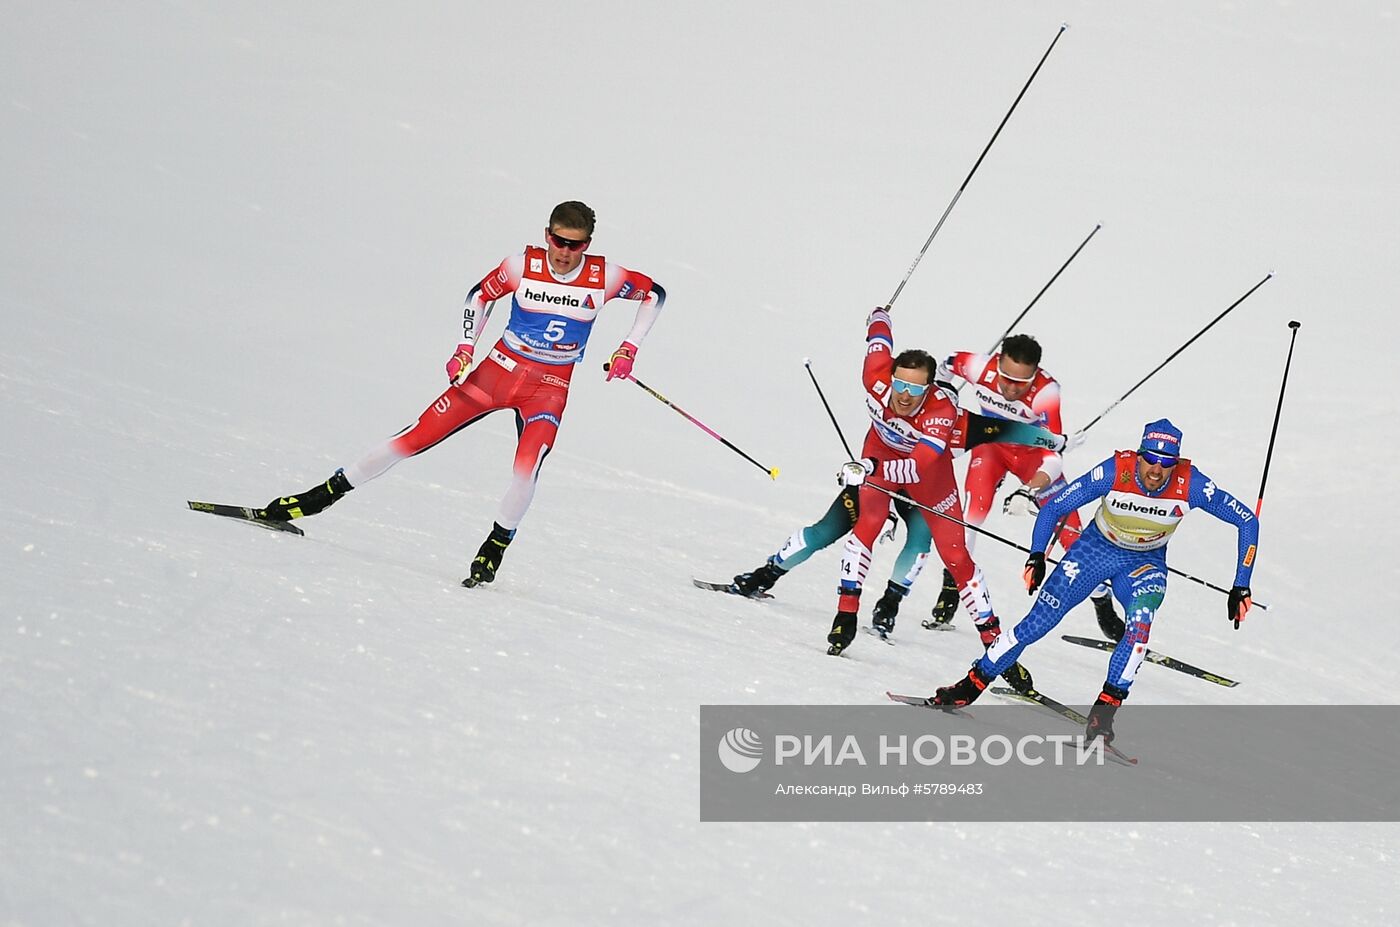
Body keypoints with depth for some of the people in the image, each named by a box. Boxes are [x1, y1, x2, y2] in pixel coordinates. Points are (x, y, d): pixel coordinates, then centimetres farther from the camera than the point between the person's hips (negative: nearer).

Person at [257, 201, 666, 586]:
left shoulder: (603, 276, -11)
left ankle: (495, 549, -5)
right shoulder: (523, 265, -10)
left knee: (526, 469, -26)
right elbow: (481, 296, 7)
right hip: (499, 370, 1)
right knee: (414, 438, -5)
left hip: (549, 389, -1)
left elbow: (654, 293, 5)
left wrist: (628, 349, -1)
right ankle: (323, 495, 6)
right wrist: (465, 348, -3)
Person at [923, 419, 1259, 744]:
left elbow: (1248, 521, -18)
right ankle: (971, 685, 11)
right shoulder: (1114, 472, -30)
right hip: (1096, 548, 0)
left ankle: (1105, 709, -21)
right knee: (1038, 621, -5)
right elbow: (1053, 508, -19)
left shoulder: (1191, 485, -28)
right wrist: (1037, 556, -33)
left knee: (1141, 622, -30)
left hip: (1146, 562, 0)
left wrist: (1241, 588, -20)